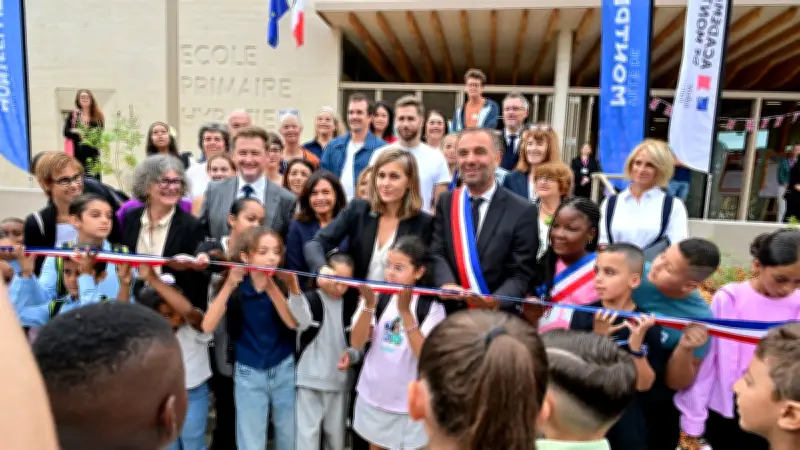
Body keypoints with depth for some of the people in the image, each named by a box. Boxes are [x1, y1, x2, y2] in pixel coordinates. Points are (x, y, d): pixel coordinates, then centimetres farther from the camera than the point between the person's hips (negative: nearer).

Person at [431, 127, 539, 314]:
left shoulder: (523, 211, -9)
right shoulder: (445, 203, 2)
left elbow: (521, 275, -12)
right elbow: (436, 253, -5)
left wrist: (494, 302, -30)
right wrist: (447, 284, -25)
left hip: (499, 317, -2)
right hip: (450, 314, 2)